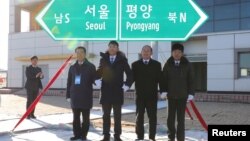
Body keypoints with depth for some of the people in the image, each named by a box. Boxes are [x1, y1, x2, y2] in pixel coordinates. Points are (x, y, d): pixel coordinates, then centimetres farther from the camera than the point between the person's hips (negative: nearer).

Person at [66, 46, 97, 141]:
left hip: (86, 97, -3)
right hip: (75, 96, 3)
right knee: (76, 117, 8)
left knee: (85, 117, 4)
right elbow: (69, 82, 11)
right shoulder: (72, 67, 12)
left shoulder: (90, 66, 2)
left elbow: (94, 79, 2)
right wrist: (68, 95, 7)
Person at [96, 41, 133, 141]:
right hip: (105, 92, 2)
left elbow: (130, 74, 2)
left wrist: (127, 85, -5)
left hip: (117, 92, -2)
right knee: (106, 115, 6)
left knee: (117, 115, 4)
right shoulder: (103, 59, 6)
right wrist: (98, 81, 0)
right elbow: (99, 72, 15)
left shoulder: (122, 60, 0)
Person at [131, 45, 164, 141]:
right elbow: (132, 78, 0)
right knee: (139, 116, 5)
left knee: (152, 117, 3)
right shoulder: (135, 64, 6)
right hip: (140, 95, 1)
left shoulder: (157, 64, 5)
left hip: (152, 95, 0)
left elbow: (160, 78, 2)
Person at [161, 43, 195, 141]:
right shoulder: (168, 64, 3)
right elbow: (164, 79, 3)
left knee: (181, 118, 3)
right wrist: (163, 91, -8)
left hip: (183, 95, -1)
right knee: (171, 117, 5)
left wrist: (191, 93, -6)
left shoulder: (187, 64, 1)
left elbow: (191, 80, 1)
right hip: (171, 95, 1)